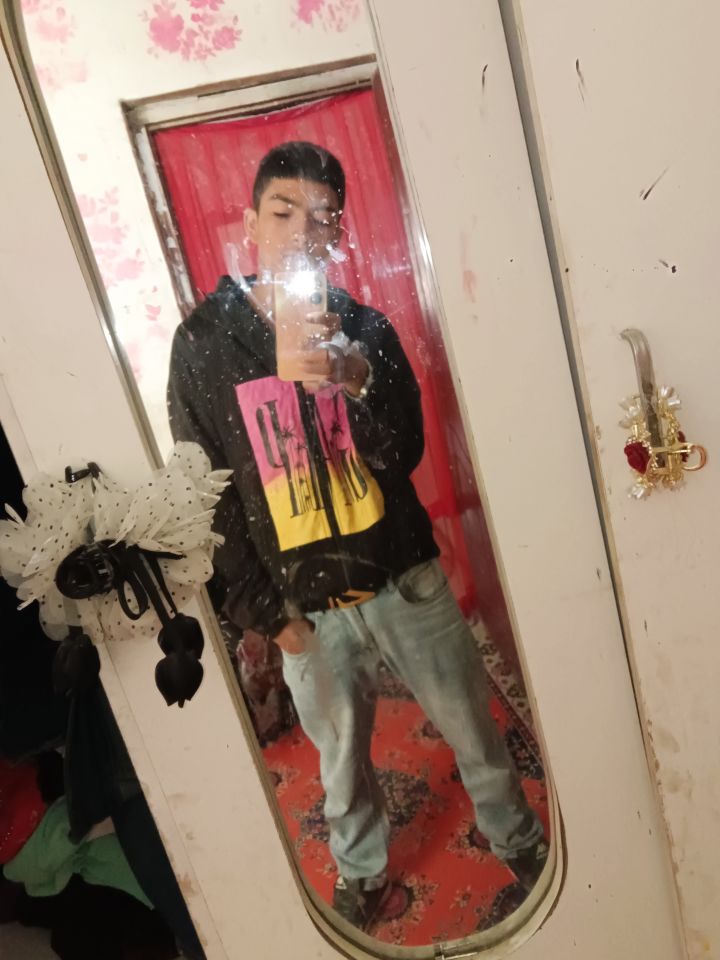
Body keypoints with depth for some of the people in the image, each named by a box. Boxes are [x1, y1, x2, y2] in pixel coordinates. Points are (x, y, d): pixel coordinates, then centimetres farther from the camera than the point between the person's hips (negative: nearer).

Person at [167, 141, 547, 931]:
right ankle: (361, 871, 49)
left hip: (405, 578, 1)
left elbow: (403, 455, -9)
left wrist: (358, 381, -29)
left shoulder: (364, 325, 0)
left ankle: (518, 842, 46)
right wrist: (262, 611, -5)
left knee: (473, 732, 17)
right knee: (342, 756, 20)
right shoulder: (202, 341, -4)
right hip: (307, 605, 0)